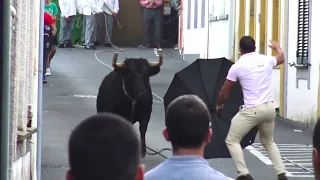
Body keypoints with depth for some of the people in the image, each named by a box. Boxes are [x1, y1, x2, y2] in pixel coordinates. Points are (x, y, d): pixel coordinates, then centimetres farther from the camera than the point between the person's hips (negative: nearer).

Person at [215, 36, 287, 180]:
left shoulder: (237, 66, -7)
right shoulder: (266, 60, 6)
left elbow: (224, 91, 3)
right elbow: (281, 58, 32)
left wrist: (219, 105, 23)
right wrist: (277, 47, 54)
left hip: (252, 110, -6)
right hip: (269, 108, 6)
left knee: (232, 141, 7)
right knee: (268, 141, 26)